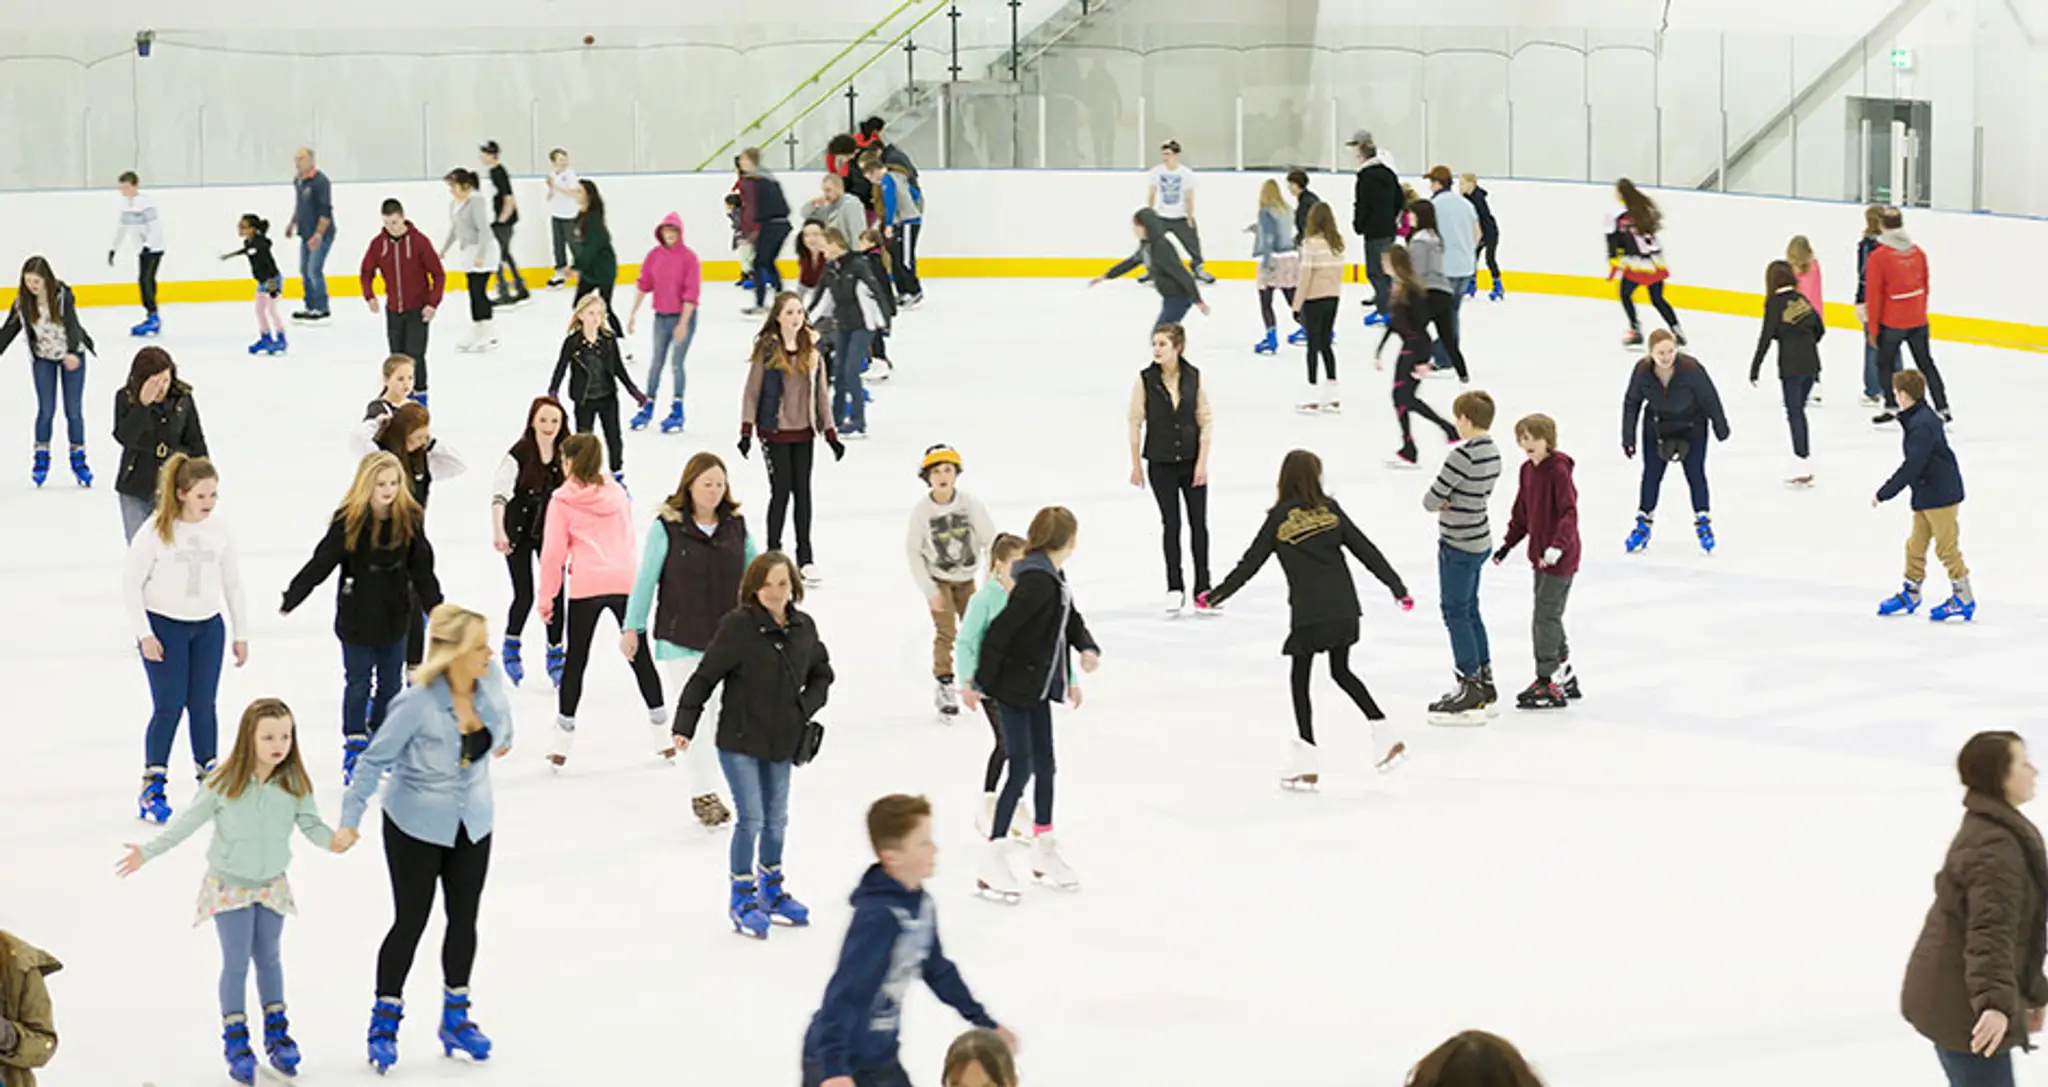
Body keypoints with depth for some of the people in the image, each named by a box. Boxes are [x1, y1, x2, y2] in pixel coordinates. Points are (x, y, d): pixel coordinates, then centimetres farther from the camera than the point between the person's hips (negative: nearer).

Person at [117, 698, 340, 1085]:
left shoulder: (294, 783, -16)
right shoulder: (225, 784, -22)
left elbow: (311, 823, -12)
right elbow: (189, 821, -15)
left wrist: (332, 839, -33)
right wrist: (148, 852, -17)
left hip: (272, 885, 3)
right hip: (229, 885, -3)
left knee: (268, 958, 18)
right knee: (236, 963, 4)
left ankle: (276, 1033, 33)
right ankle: (236, 1043, 18)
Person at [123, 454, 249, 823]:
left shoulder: (220, 533, 0)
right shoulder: (156, 532, -13)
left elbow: (232, 585, 11)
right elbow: (131, 584, -9)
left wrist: (241, 634, 13)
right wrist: (144, 634, -13)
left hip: (208, 626, 4)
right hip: (163, 626, -4)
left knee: (203, 704, 6)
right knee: (169, 706, -8)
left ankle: (209, 776, 20)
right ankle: (152, 786, 1)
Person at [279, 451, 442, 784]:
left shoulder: (410, 519, -7)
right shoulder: (348, 520, -15)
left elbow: (422, 569, 2)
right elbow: (321, 562, -11)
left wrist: (436, 607, 5)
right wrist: (291, 597, -11)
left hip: (395, 617, 3)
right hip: (357, 617, -3)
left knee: (391, 684, 14)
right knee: (358, 685, 7)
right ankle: (354, 750, 18)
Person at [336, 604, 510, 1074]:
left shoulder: (489, 682, -13)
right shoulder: (419, 703, -28)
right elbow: (376, 761, -21)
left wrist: (504, 738, 33)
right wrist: (350, 820, -25)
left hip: (473, 823, 5)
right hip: (416, 827, -5)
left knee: (464, 920, 13)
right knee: (411, 922, 3)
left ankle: (456, 1017, 29)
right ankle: (385, 1021, 20)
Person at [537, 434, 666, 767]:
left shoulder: (562, 501, -1)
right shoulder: (617, 493, 12)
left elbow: (554, 552, -1)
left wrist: (546, 596, 6)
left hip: (586, 587, -3)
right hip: (625, 581, 3)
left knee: (575, 660, 4)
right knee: (639, 655, 11)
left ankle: (563, 738, 4)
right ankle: (662, 730, 14)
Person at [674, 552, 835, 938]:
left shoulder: (804, 628, 0)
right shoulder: (738, 626, -15)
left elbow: (821, 674, 15)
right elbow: (706, 676, -13)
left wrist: (806, 707, -1)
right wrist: (685, 725, -16)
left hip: (782, 741, 5)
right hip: (740, 739, -5)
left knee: (776, 819, 16)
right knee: (751, 818, -6)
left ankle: (771, 890, 34)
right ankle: (742, 898, 8)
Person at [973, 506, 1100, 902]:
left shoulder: (1054, 578, 6)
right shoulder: (1038, 581, -25)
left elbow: (1071, 622, 17)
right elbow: (1000, 631, -25)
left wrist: (1087, 648, -4)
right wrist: (982, 683, -17)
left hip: (1038, 688, 10)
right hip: (1015, 688, -10)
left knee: (1044, 765, 17)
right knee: (1021, 769, -8)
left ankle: (1044, 853, 30)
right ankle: (993, 864, -4)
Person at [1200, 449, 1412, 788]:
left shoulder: (1279, 518, -4)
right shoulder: (1330, 509, 4)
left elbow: (1250, 563, -1)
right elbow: (1366, 550, 5)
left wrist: (1216, 596, 9)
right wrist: (1397, 587, 11)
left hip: (1309, 613, -4)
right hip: (1344, 607, 4)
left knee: (1300, 680, 6)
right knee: (1342, 671, 22)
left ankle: (1307, 762, 2)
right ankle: (1384, 736, 15)